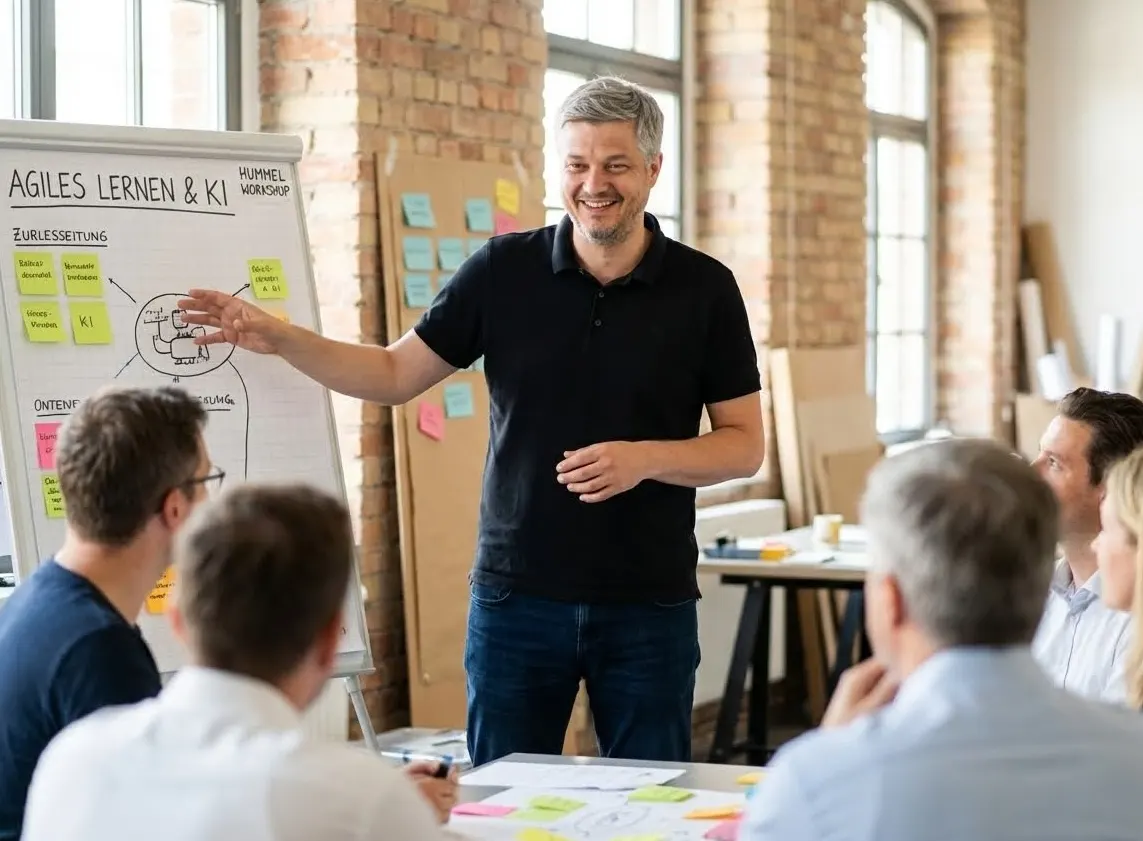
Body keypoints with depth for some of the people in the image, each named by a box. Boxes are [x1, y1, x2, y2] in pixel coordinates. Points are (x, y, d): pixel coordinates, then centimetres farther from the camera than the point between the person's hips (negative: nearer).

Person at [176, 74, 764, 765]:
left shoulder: (704, 288, -1)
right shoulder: (505, 271, 1)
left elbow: (746, 444, 1)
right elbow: (395, 375, 6)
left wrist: (646, 458, -15)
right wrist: (278, 338, -6)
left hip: (650, 605, -1)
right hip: (517, 596, 1)